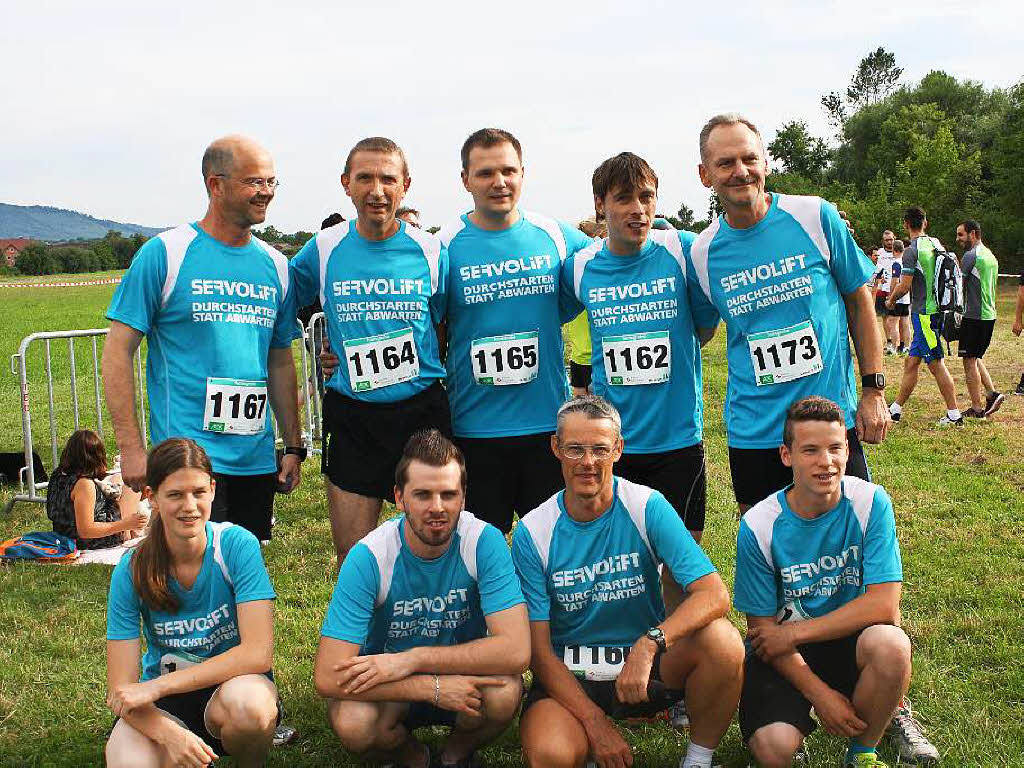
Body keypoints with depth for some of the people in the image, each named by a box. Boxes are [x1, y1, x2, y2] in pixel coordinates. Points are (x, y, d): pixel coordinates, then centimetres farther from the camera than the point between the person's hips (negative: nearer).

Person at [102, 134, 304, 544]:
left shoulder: (275, 265, 11)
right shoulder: (165, 254, -5)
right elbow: (118, 351, -6)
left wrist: (293, 445, 15)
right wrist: (131, 447, -11)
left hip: (258, 460, 5)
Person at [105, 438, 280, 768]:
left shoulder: (237, 545, -16)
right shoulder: (132, 571, -11)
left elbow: (258, 653, -22)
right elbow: (120, 689, -12)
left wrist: (156, 686, -25)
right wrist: (168, 732, -34)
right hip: (164, 704, 2)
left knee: (248, 702, -36)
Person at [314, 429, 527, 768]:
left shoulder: (484, 541, -19)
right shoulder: (368, 558, -22)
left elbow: (516, 650, -28)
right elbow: (328, 676, -26)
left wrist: (412, 659, -31)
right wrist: (433, 688, -33)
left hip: (466, 674, 1)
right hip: (393, 690, 0)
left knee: (504, 691, -32)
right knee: (351, 722, -32)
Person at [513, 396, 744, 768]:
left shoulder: (647, 507, -9)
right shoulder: (533, 532, -9)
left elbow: (714, 594, -18)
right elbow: (538, 648, -7)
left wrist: (649, 644, -35)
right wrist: (595, 722, -19)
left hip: (646, 660, 1)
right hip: (570, 676, -1)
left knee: (723, 641, -28)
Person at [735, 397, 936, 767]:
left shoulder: (870, 502, -13)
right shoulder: (759, 525, -14)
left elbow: (883, 604, -18)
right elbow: (762, 627, -8)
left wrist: (794, 633, -17)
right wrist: (820, 694, -17)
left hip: (850, 639, 1)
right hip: (781, 651, -1)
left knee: (890, 645, -33)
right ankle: (796, 717, 14)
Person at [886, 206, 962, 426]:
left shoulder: (911, 251, -14)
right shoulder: (936, 244, 9)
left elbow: (904, 286, -17)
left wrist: (891, 300, 2)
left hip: (924, 313, -8)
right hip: (937, 309, 8)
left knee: (936, 364, -3)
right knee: (911, 363, 11)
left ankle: (954, 415, 1)